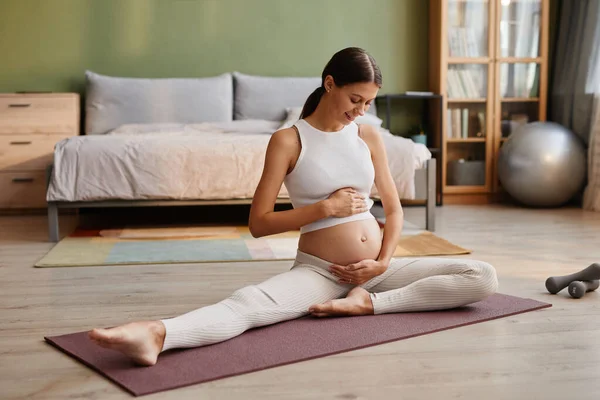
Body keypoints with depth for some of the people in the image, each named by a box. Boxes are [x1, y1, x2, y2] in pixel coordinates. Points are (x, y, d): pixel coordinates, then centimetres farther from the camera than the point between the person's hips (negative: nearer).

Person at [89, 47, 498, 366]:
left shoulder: (369, 136, 6)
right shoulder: (288, 140, -6)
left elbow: (395, 209, 11)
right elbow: (258, 223, -9)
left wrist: (383, 263, -6)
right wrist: (325, 207, -17)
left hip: (377, 267, 5)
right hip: (318, 271, -4)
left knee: (484, 277, -11)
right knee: (248, 302, -33)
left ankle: (368, 301, -19)